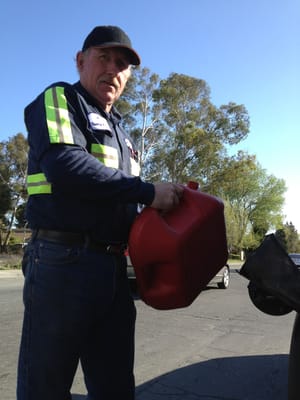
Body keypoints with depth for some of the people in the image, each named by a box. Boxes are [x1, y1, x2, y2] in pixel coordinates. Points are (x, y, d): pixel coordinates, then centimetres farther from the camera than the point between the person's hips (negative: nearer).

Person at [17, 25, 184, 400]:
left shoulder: (117, 130, 23)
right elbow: (65, 164, -19)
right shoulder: (58, 99, 1)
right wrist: (148, 191, -16)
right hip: (62, 260, -7)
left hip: (114, 268, 8)